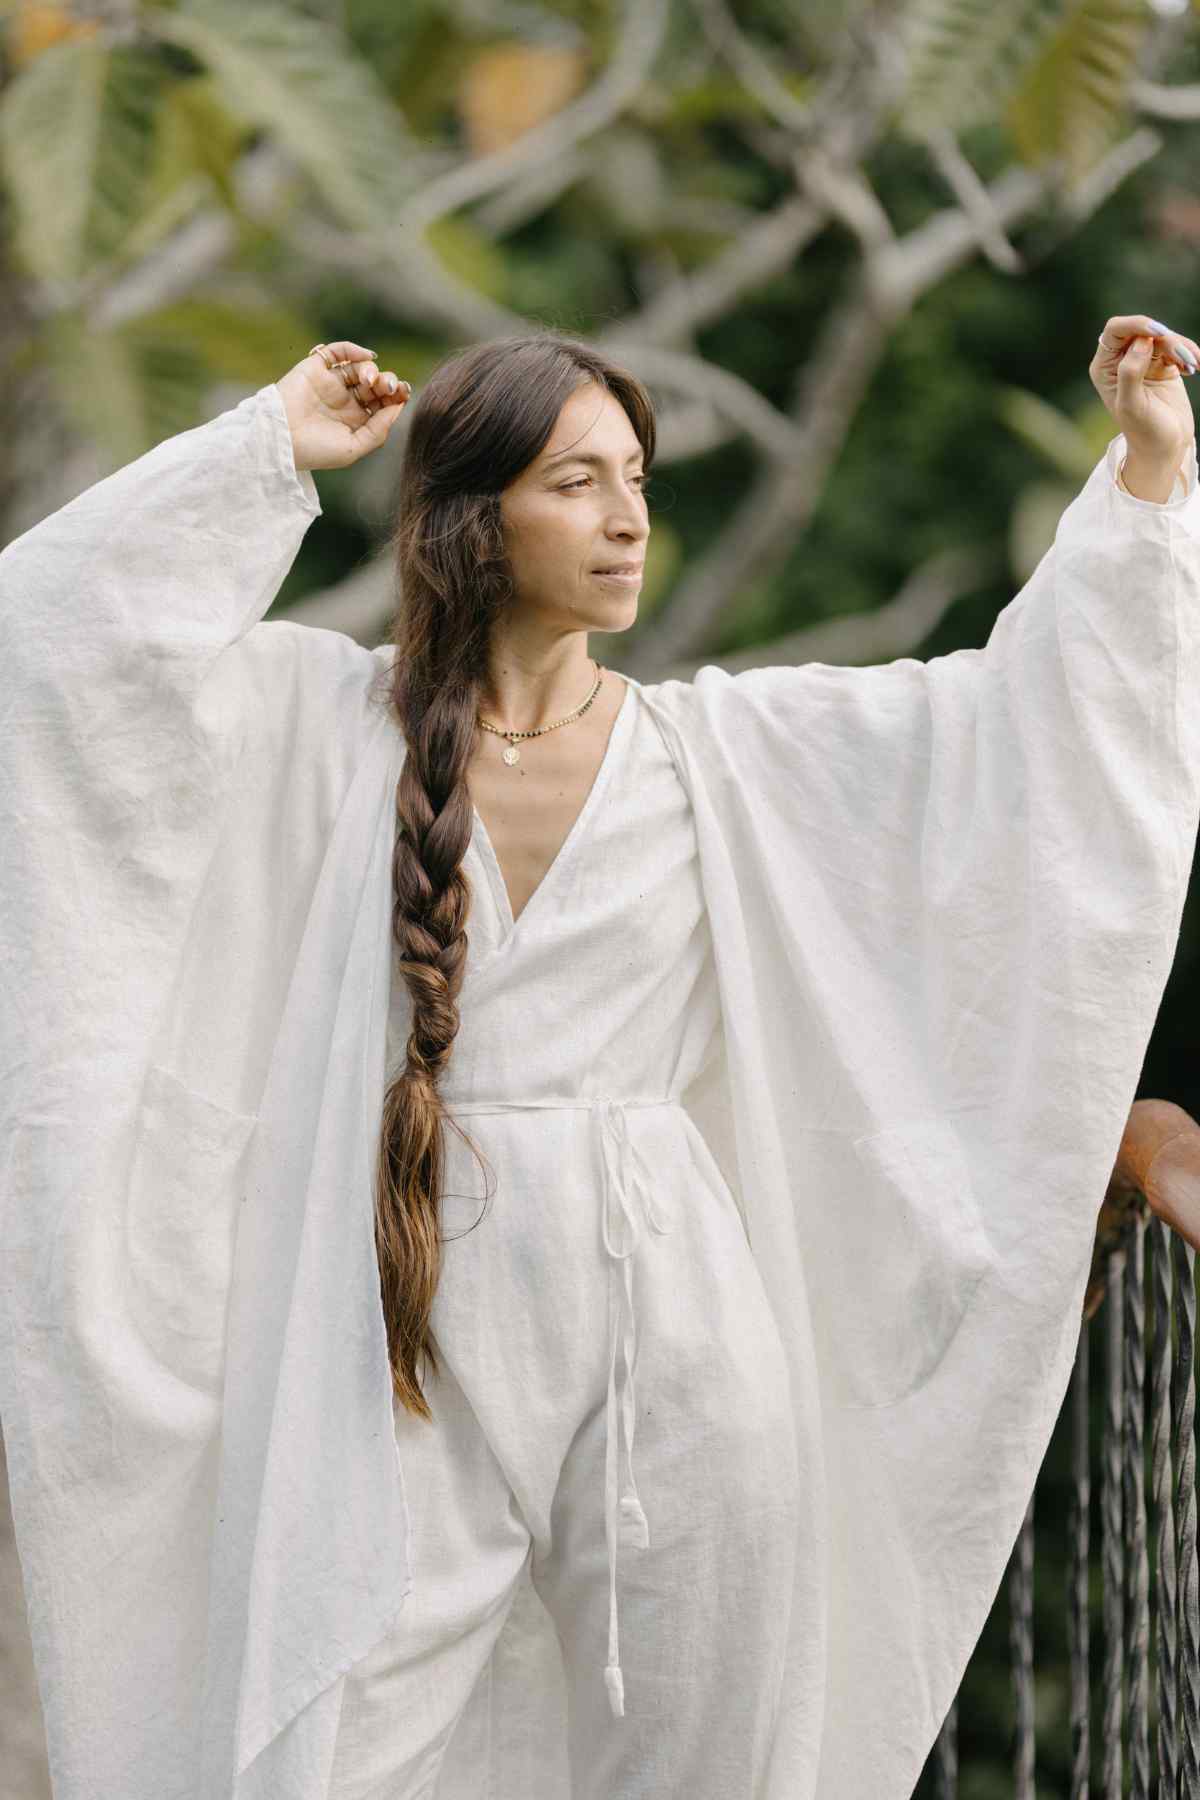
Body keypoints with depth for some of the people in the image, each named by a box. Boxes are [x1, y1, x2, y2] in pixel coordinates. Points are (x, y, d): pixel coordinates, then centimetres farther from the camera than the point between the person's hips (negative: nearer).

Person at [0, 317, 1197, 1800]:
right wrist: (271, 450, -4)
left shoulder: (723, 749, 7)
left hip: (673, 1322, 2)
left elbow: (1023, 707, 6)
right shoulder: (332, 723, 3)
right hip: (418, 1336, -2)